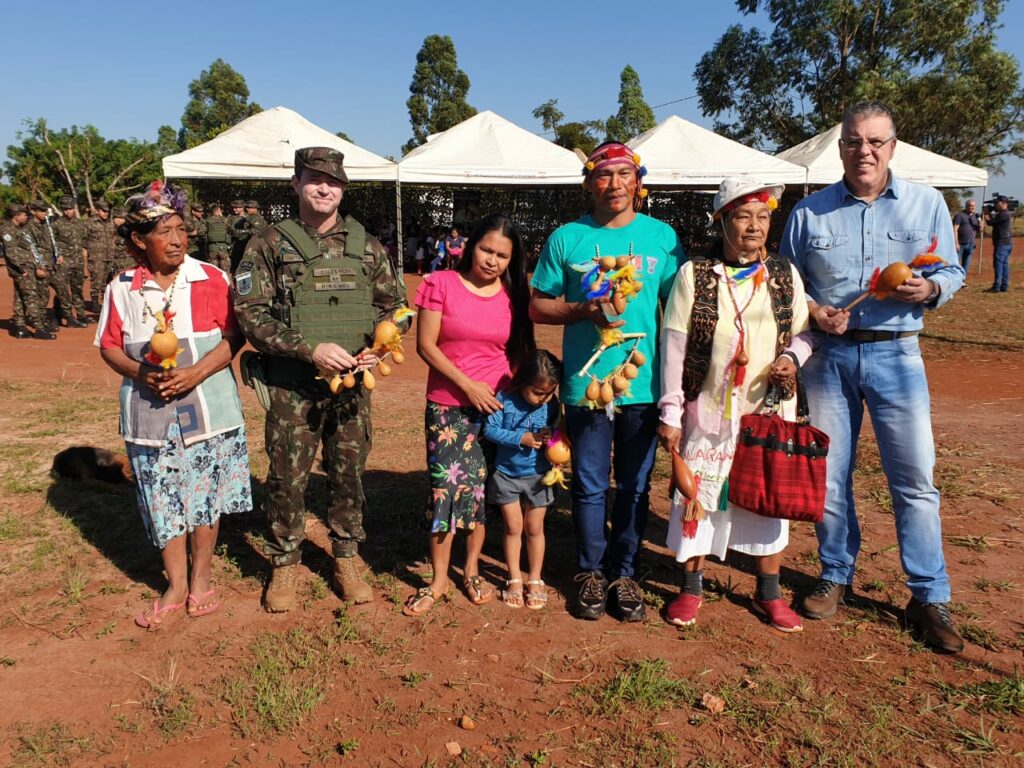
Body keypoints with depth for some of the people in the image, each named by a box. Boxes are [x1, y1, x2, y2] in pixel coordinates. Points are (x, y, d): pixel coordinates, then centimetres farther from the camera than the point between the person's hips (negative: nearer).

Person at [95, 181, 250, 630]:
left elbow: (233, 336, -6)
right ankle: (175, 587, 27)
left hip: (208, 410, -1)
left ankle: (200, 580, 28)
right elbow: (109, 345, 5)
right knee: (163, 503, 10)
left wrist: (195, 373, -18)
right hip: (150, 414, 1)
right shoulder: (121, 289, 0)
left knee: (206, 497, 9)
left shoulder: (211, 279, -5)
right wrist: (141, 373, -14)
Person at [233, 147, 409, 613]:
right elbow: (250, 313, -8)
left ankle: (346, 559, 29)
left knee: (350, 475, 11)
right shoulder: (269, 245, -1)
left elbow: (394, 305, 11)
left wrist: (377, 346, -9)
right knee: (287, 478, 5)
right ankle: (285, 565, 24)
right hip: (292, 387, -2)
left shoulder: (367, 247, 7)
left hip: (352, 385, 3)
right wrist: (310, 349, -19)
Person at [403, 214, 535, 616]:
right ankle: (438, 580, 12)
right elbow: (425, 345, -6)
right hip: (448, 406, -2)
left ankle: (472, 571, 26)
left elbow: (520, 353, 10)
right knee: (446, 487, -5)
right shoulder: (441, 284, -3)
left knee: (484, 488, 8)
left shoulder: (514, 295, 5)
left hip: (498, 406, 3)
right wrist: (467, 385, -12)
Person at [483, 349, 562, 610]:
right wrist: (522, 438, -25)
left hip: (537, 475, 1)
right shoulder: (505, 399, -17)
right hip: (506, 474, -1)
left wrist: (551, 437, -23)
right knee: (513, 527, 9)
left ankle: (535, 579, 27)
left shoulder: (552, 404, -10)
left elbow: (557, 431, 0)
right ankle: (514, 579, 25)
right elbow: (490, 429, -18)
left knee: (534, 529, 11)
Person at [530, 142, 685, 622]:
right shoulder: (566, 239, 2)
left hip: (644, 384, 1)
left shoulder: (662, 236, 5)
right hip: (586, 383, -1)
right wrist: (585, 311, -14)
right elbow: (538, 307, 4)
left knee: (635, 486, 11)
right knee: (590, 486, 9)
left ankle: (624, 572, 28)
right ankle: (592, 571, 28)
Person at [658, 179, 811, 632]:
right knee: (699, 492, 5)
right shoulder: (694, 275, -5)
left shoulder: (785, 275, 3)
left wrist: (792, 358, -11)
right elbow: (674, 346, -6)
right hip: (709, 408, -2)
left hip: (769, 407, 3)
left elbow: (804, 333, 13)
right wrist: (670, 413, -7)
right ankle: (691, 587, 25)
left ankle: (768, 592, 28)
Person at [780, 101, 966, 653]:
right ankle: (836, 576, 27)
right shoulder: (808, 212, 6)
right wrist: (812, 311, -9)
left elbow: (953, 272, 9)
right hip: (828, 355, 1)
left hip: (895, 353, -1)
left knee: (915, 478, 0)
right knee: (828, 476, 8)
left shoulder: (926, 204, 5)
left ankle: (930, 598, 15)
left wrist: (929, 289, -14)